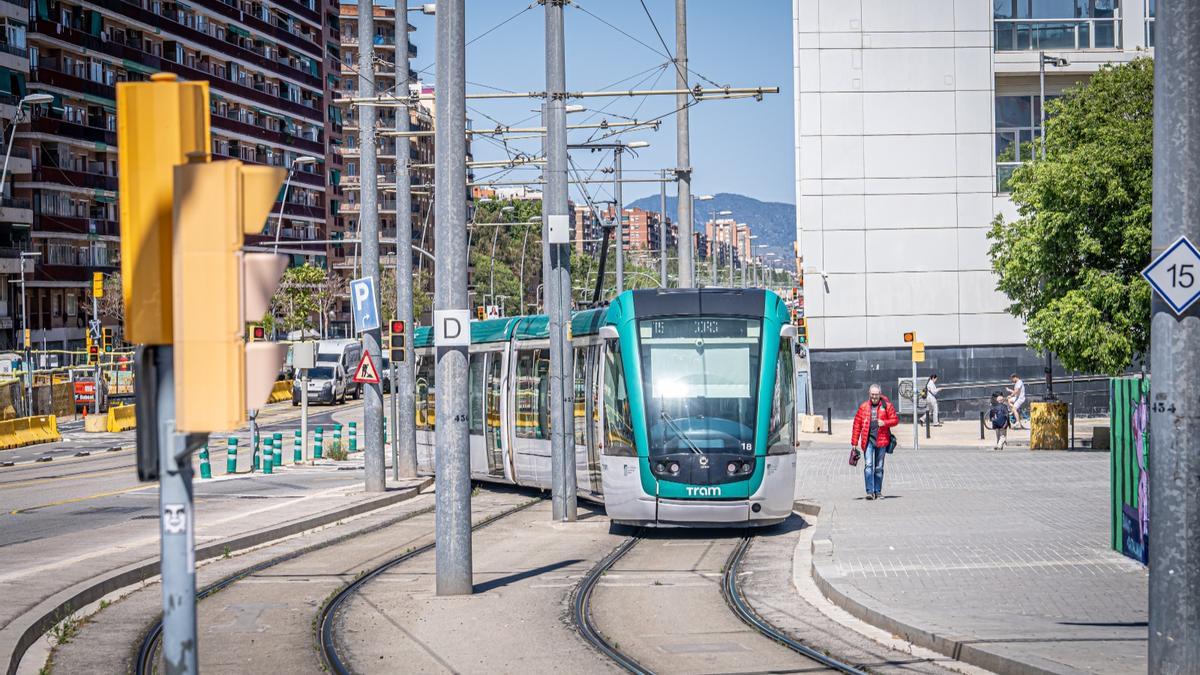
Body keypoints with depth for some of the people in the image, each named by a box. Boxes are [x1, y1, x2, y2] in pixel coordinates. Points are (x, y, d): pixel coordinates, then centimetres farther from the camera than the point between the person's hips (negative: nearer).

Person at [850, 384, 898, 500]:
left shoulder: (887, 406, 3)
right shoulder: (863, 407, 5)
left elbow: (895, 420, 6)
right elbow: (857, 424, 6)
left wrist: (885, 423, -14)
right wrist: (854, 442, 3)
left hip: (881, 440, 0)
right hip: (868, 440, 0)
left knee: (879, 467, 8)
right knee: (868, 465, -13)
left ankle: (878, 491, 17)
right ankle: (870, 491, -16)